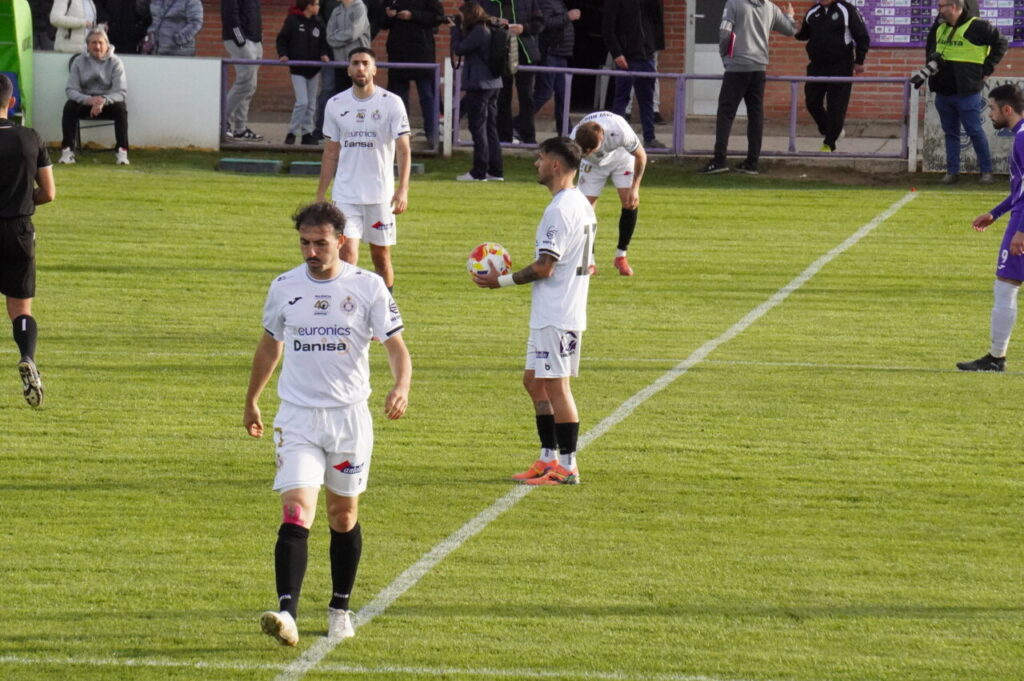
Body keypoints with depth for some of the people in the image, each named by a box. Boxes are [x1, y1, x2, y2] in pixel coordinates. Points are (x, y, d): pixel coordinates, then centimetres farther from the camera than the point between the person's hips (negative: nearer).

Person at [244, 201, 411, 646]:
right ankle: (287, 613, -25)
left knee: (343, 516, 12)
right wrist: (251, 401, 25)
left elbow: (395, 344, -5)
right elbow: (270, 345, 18)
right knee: (296, 513, -15)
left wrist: (401, 387, -25)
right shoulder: (284, 288, 2)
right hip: (297, 416, 0)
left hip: (350, 416, 0)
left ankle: (340, 609, 28)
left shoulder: (368, 287, -4)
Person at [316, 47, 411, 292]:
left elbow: (403, 149, -8)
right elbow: (330, 154, 12)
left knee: (381, 256, 8)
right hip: (345, 194, 1)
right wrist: (320, 196, 9)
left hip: (381, 194, -1)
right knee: (347, 251, -12)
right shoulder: (335, 105, 5)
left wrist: (402, 190, -20)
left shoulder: (391, 103, -4)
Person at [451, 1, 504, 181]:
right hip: (493, 84, 9)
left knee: (478, 128, -4)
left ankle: (479, 172, -3)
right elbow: (464, 48, 19)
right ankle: (495, 171, 14)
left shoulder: (478, 32, -15)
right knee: (491, 129, 12)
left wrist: (455, 29, -1)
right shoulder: (488, 30, 13)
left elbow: (459, 49, -13)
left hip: (479, 85, -9)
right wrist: (459, 29, 11)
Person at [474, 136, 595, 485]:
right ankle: (548, 458, 20)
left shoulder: (560, 210, -18)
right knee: (534, 381, 16)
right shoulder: (582, 205, 14)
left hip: (555, 317, -10)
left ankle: (567, 466, -2)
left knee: (555, 386, -5)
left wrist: (501, 281, -11)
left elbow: (544, 267, -22)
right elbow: (587, 265, 19)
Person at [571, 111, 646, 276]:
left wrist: (635, 188, -19)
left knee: (630, 202, -14)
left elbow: (640, 155, -22)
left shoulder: (621, 132, -43)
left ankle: (621, 256, 2)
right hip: (592, 165, 1)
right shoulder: (573, 141, -39)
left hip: (621, 157, -1)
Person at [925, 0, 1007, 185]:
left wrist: (988, 68, -7)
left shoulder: (976, 27, -10)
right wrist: (931, 58, 11)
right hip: (943, 92, 6)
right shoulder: (939, 27, 11)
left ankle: (986, 170, 8)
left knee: (975, 131, -2)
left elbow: (1000, 43, -4)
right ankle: (952, 171, 17)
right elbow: (930, 46, 30)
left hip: (966, 92, -6)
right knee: (950, 132, 11)